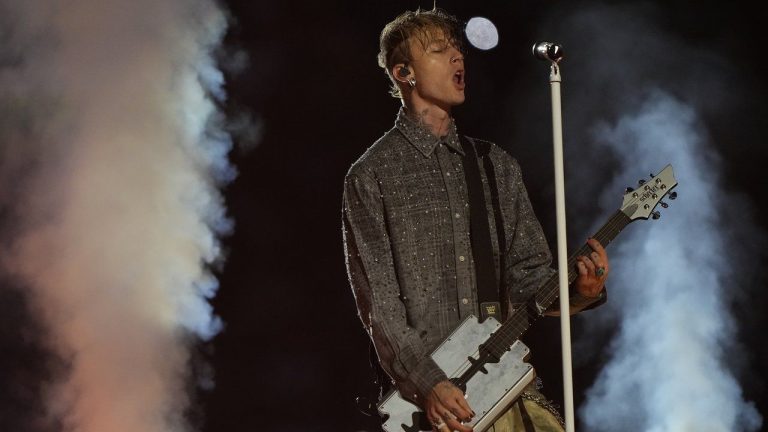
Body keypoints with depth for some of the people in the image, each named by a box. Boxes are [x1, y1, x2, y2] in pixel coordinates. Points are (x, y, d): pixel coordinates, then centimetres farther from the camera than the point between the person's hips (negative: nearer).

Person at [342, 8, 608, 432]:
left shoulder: (496, 165, 15)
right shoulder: (371, 175, 0)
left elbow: (527, 273, 14)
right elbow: (378, 301, -6)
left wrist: (578, 291, -6)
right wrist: (427, 384, -16)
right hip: (420, 385, -4)